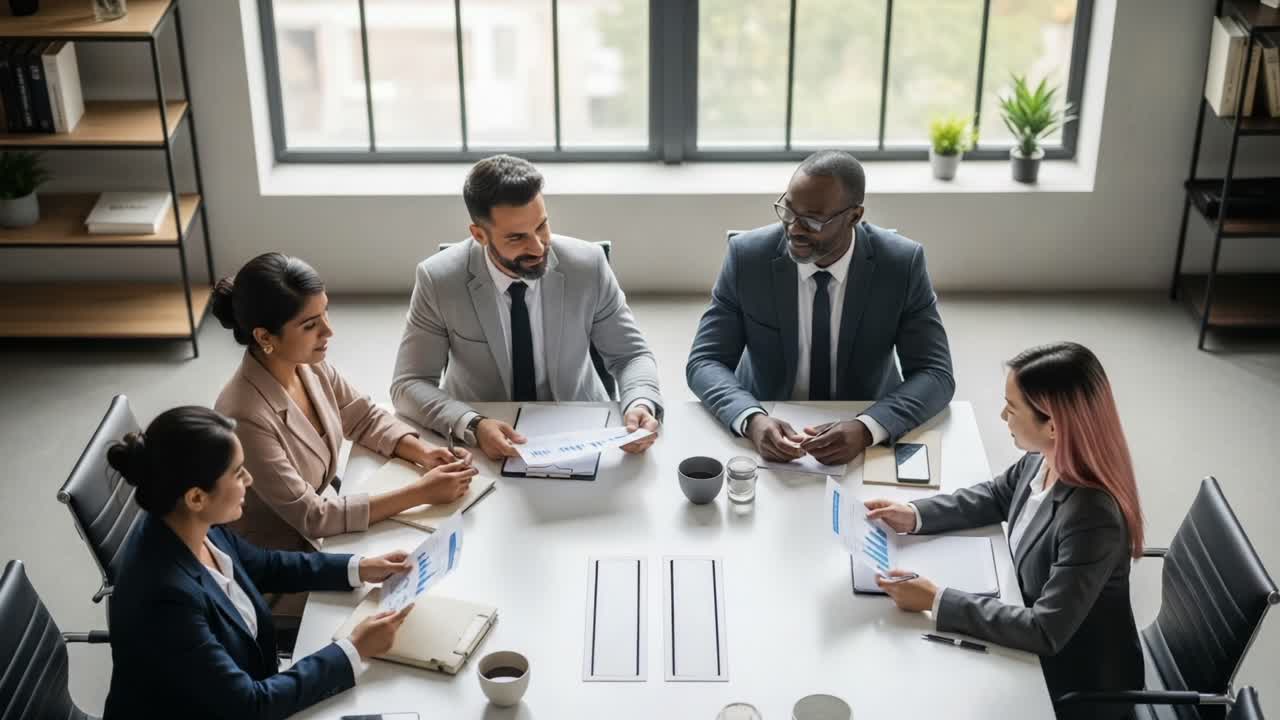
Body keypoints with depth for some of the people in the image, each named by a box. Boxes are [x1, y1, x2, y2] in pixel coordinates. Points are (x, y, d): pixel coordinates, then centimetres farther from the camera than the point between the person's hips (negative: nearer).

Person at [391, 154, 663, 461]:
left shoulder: (587, 266, -13)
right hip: (482, 444, -1)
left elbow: (631, 355, -3)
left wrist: (641, 404, -25)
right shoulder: (438, 280, -15)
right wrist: (472, 425, -31)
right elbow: (409, 384, -12)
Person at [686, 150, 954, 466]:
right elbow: (705, 362, -11)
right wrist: (752, 419, -31)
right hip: (768, 431, 0)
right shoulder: (748, 256, -11)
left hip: (865, 440, 0)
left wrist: (866, 428, -31)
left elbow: (935, 374, -12)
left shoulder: (902, 263, -12)